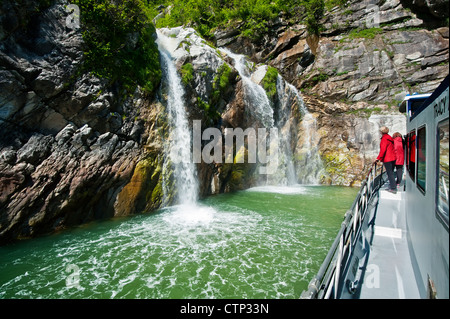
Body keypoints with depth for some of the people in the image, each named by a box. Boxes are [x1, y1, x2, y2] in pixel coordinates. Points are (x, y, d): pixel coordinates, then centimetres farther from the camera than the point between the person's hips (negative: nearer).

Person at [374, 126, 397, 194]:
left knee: (390, 173, -7)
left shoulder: (384, 139, -13)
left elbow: (383, 150, -20)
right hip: (392, 158, 9)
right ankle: (391, 186, 22)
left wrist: (378, 158, -17)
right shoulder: (389, 138, 15)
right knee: (391, 173, 15)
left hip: (387, 159, -9)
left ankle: (393, 188, -6)